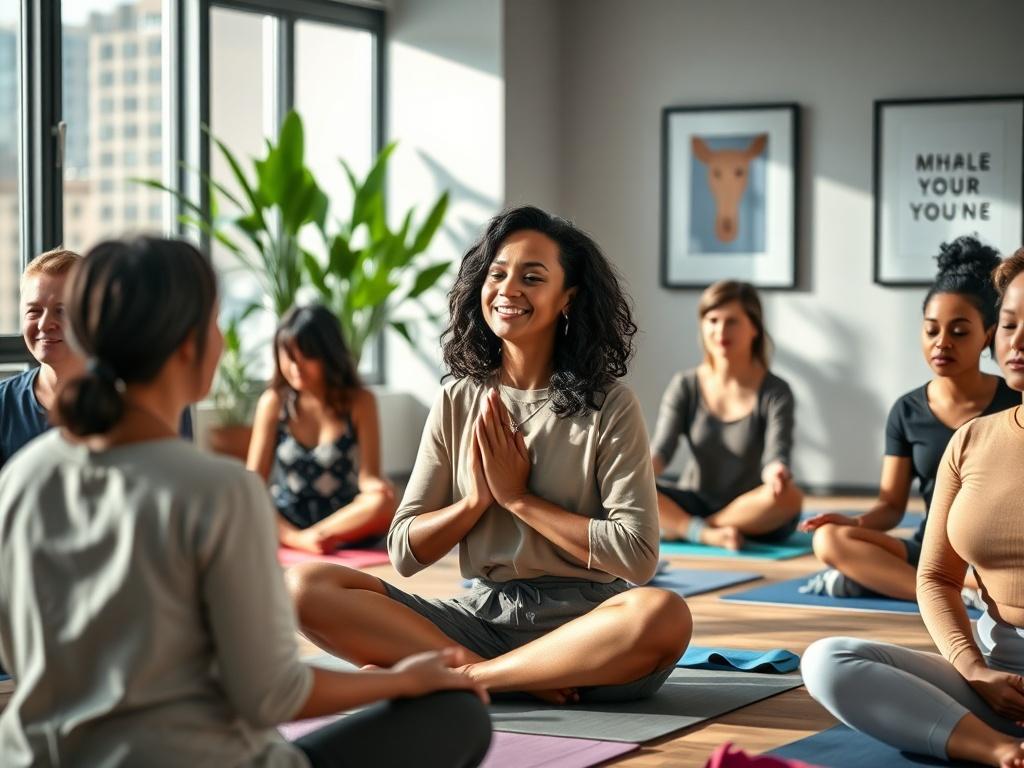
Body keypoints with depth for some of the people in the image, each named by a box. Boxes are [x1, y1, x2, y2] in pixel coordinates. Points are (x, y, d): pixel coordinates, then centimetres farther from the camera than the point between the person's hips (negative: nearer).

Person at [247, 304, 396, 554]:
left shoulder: (360, 402, 0)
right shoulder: (274, 402, 2)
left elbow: (368, 477, -4)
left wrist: (373, 485, -31)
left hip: (348, 523, -1)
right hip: (285, 525, 1)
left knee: (384, 504, -34)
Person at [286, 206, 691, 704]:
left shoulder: (609, 406, -1)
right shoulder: (457, 403, 9)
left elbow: (638, 557, -11)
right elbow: (404, 552, 9)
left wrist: (519, 498, -8)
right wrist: (477, 499, -8)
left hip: (581, 622, -3)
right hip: (481, 616, 3)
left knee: (664, 616, -37)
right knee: (306, 585, -17)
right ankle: (531, 677, -23)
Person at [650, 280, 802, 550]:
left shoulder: (775, 393, -5)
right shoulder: (685, 386, 1)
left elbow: (775, 454, -18)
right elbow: (661, 449, -8)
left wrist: (776, 473, -44)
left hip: (752, 515, -1)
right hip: (695, 504, 1)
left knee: (788, 495, -36)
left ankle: (682, 527, -22)